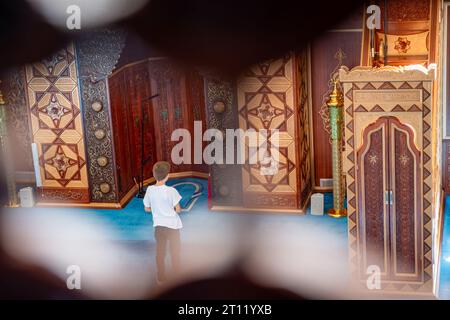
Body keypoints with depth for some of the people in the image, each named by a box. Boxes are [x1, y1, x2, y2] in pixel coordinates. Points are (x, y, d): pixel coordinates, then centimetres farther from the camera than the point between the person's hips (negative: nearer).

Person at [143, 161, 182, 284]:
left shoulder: (150, 190, -7)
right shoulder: (171, 191, -19)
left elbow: (147, 208, 3)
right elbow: (178, 209, -13)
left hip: (158, 225, 3)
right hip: (172, 225, -3)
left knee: (160, 252, 14)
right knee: (174, 252, 11)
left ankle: (161, 278, 21)